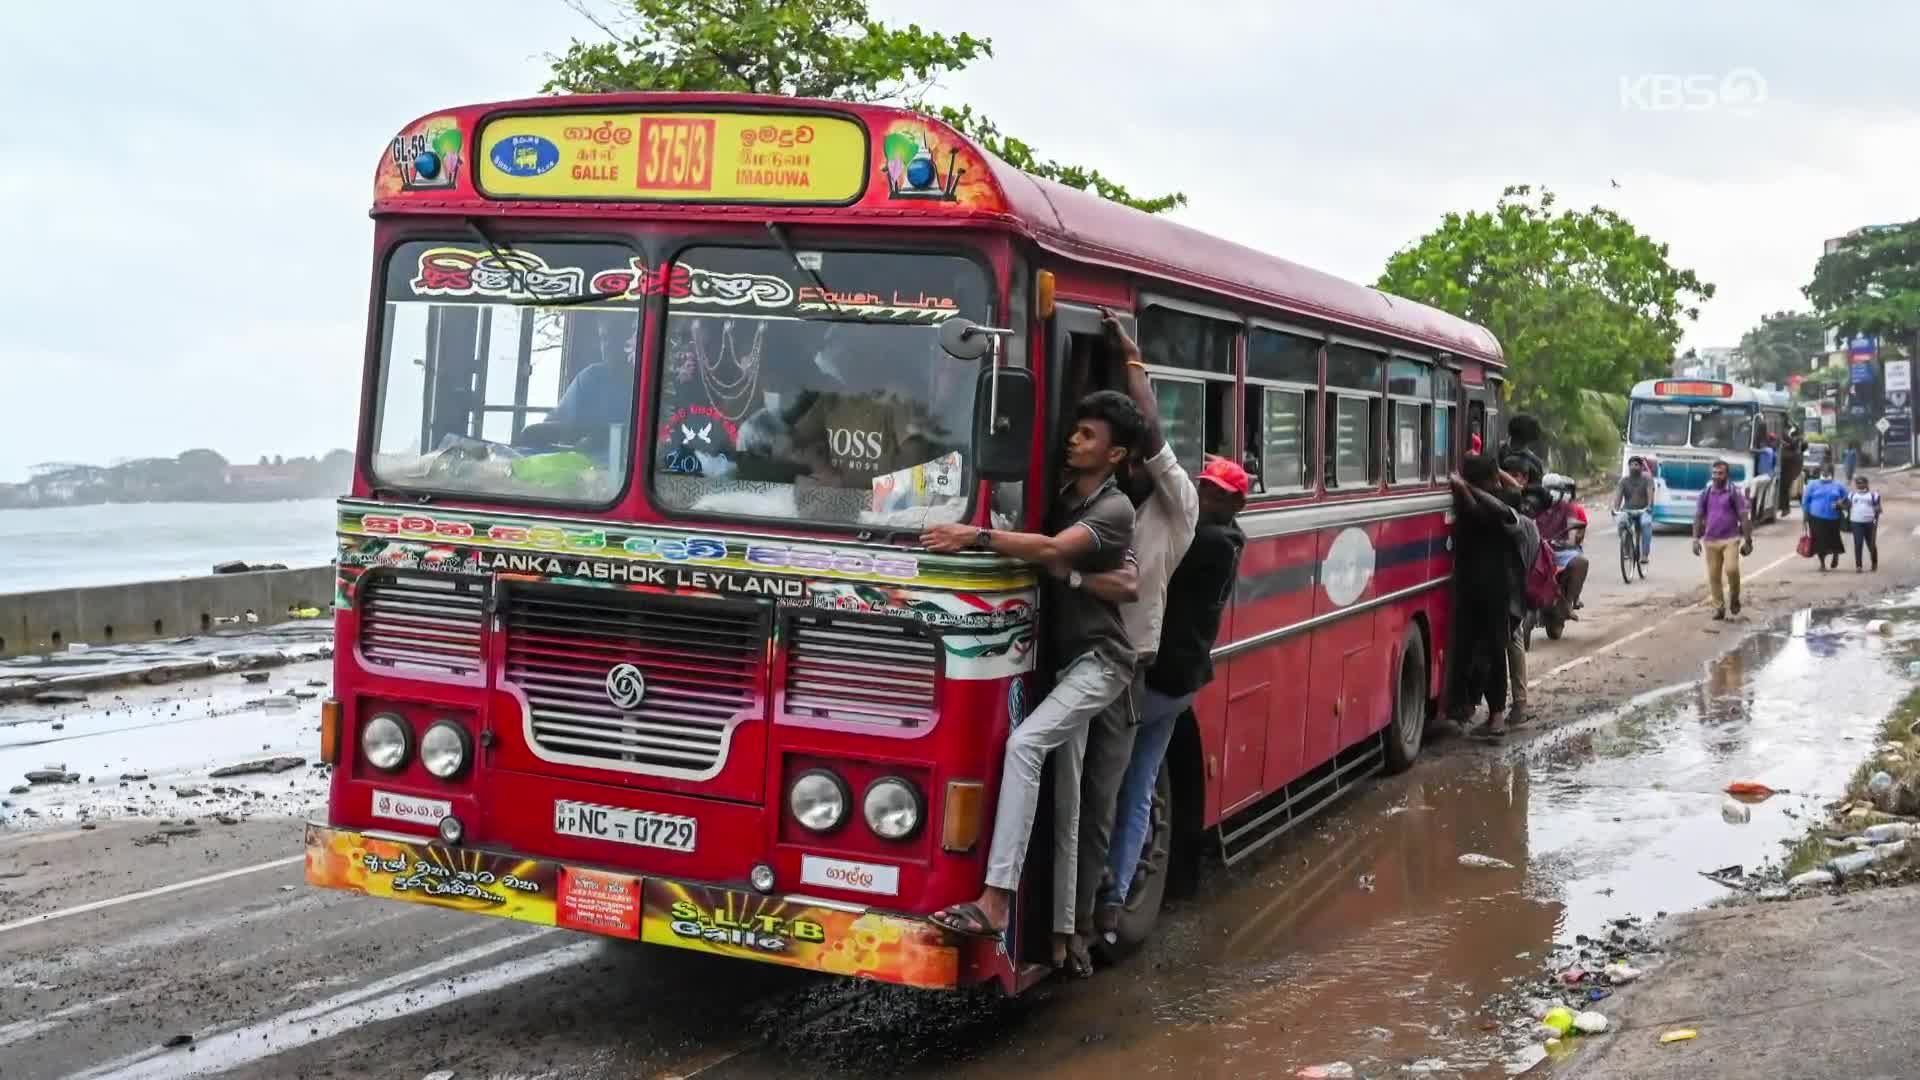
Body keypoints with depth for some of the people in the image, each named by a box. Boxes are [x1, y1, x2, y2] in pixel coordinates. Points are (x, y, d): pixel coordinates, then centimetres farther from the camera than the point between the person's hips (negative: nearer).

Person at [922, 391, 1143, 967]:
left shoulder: (1114, 509, -11)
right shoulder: (1062, 498, 14)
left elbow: (1052, 551, -26)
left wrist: (975, 537, -33)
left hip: (1097, 663, -8)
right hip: (1063, 660, 8)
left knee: (1024, 743, -29)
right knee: (1065, 801, 9)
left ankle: (996, 900, -35)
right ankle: (1059, 933, 15)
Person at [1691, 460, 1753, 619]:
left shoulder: (1735, 492, -1)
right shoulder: (1705, 493, 7)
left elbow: (1744, 517, -1)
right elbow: (1698, 517, 9)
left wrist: (1747, 540, -4)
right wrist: (1696, 539, 1)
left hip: (1730, 539, -3)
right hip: (1711, 540, 3)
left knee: (1731, 569, -20)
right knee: (1713, 576, 3)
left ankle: (1734, 597, 6)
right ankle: (1719, 608, 14)